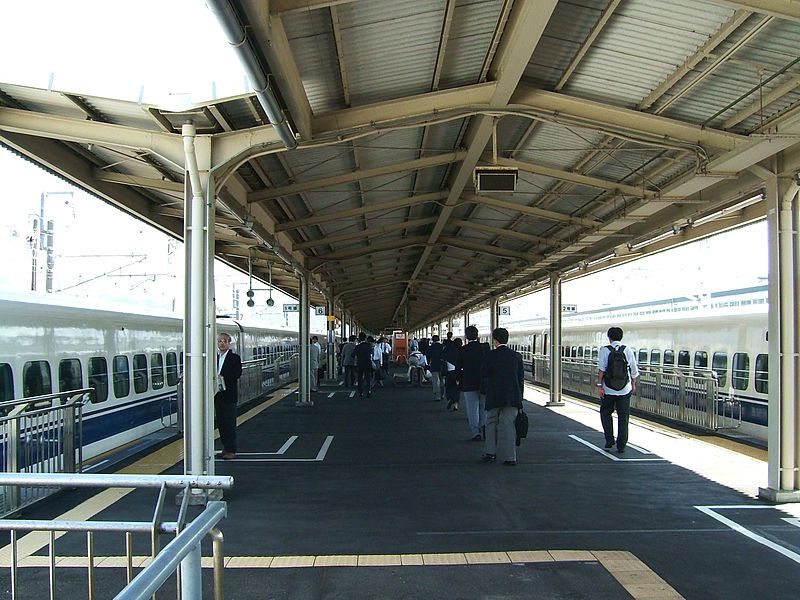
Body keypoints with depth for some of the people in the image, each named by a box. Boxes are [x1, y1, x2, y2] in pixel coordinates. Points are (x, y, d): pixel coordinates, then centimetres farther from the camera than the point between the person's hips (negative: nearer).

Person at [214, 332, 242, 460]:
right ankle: (225, 447, 21)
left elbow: (237, 374, -14)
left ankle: (231, 450, 1)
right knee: (220, 423, 10)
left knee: (230, 423, -3)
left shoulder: (234, 358, -4)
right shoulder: (215, 358, 13)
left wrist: (223, 378, -24)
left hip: (229, 396, -6)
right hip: (217, 395, 6)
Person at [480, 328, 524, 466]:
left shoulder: (491, 355, -9)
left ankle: (490, 453, 16)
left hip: (494, 396, -2)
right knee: (508, 425, 5)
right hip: (513, 397, 3)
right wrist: (520, 396, 12)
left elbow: (483, 373, -4)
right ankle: (510, 457, 2)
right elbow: (521, 378, 5)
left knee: (491, 423, 14)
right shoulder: (517, 356, 2)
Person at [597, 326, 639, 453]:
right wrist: (633, 384, 21)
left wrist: (599, 385, -14)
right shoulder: (628, 351, 1)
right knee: (623, 418, 7)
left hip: (608, 390, -1)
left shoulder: (604, 350, -5)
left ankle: (609, 440, 14)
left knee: (605, 413, 19)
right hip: (625, 390, 1)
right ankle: (621, 446, 7)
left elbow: (601, 369, -16)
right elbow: (634, 372, 6)